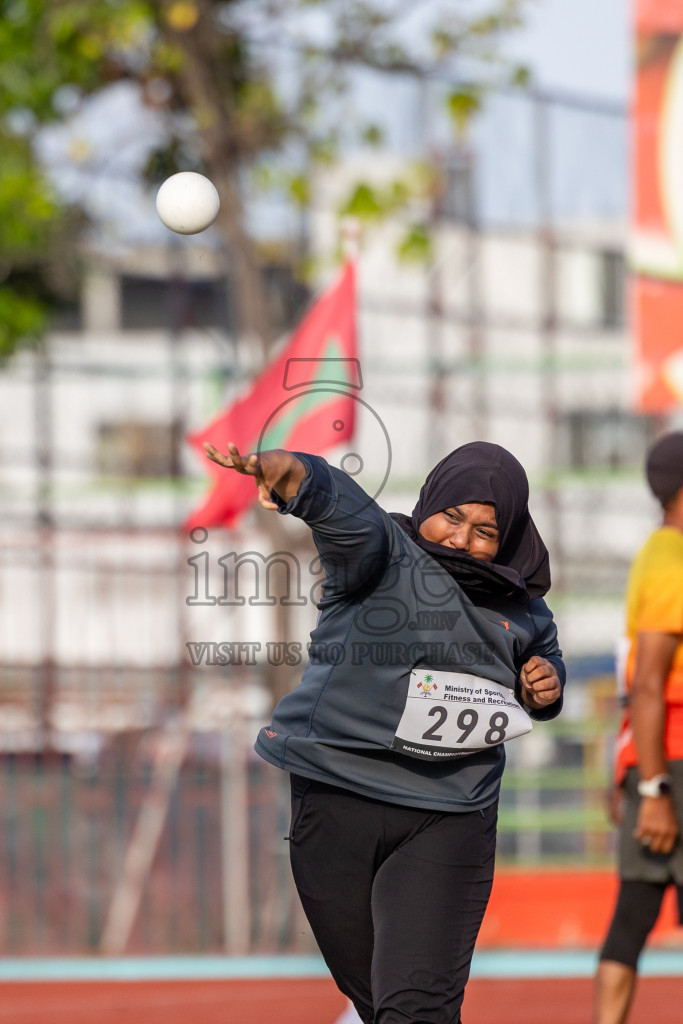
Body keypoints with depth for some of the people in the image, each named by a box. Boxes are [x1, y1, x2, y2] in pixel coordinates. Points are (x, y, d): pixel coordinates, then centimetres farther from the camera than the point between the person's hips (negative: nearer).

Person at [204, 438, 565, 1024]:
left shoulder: (520, 606, 12)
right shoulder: (383, 550, -3)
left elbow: (545, 654, 32)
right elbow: (340, 507, -25)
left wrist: (546, 686, 7)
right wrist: (293, 475, -48)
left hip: (448, 822, 1)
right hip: (335, 803, -1)